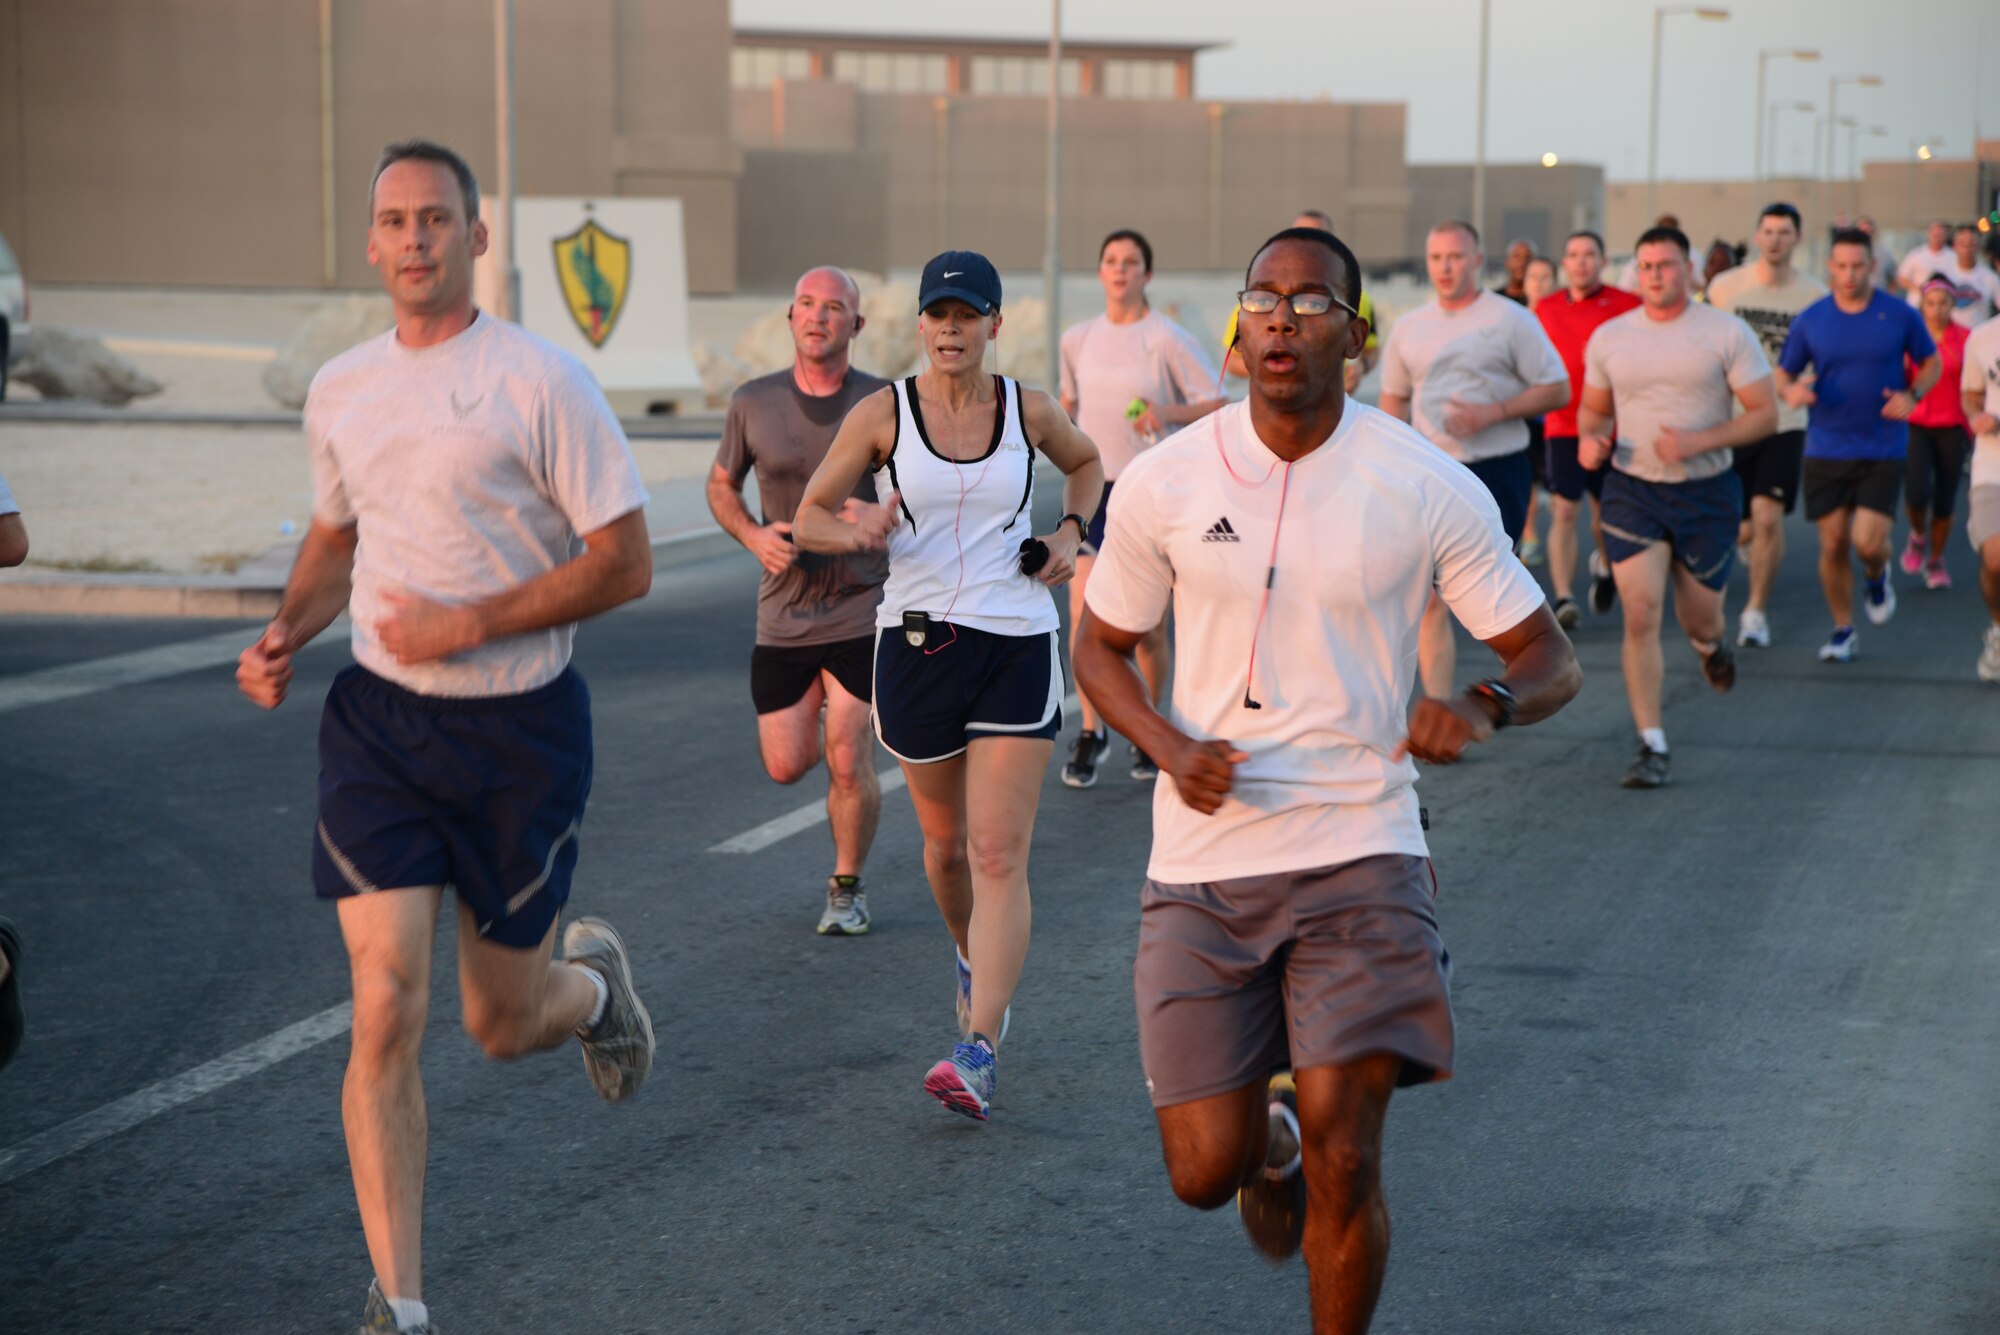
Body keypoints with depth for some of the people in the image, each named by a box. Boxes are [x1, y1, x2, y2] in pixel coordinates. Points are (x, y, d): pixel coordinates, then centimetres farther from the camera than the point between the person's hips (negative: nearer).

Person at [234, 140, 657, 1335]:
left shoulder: (541, 381, -11)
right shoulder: (340, 392, 6)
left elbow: (625, 564, -12)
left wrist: (466, 626, -18)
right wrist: (287, 633, 3)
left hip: (521, 728, -3)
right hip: (380, 720, 3)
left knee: (502, 1028, 9)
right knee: (387, 1013, -11)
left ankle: (593, 978, 47)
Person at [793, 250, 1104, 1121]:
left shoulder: (1029, 411, 1)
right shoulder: (881, 416, -2)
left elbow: (1086, 464, 23)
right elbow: (807, 519, 3)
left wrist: (1071, 531, 5)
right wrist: (856, 530, -19)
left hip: (1018, 647, -1)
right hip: (917, 645, 1)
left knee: (1000, 855, -10)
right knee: (946, 843, 15)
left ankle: (979, 1053, -15)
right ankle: (975, 962, 47)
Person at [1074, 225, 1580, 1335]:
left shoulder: (1427, 491, -5)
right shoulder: (1165, 483, -2)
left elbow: (1550, 659, 2)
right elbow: (1100, 646, 11)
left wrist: (1484, 707, -21)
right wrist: (1169, 746, -9)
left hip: (1360, 856, -1)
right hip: (1202, 865, 2)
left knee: (1343, 1165, -10)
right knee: (1205, 1173, 1)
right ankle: (1271, 1134, 38)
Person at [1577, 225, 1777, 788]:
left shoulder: (1727, 333, -5)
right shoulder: (1609, 338, 4)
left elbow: (1765, 414, -6)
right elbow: (1594, 408, 18)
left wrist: (1699, 442, -20)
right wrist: (1589, 439, -6)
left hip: (1707, 493, -1)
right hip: (1632, 489, 1)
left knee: (1698, 618, 9)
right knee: (1641, 615, -12)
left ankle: (1711, 642, 50)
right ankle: (1652, 747, -8)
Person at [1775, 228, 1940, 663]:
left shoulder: (1900, 316, -3)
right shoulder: (1810, 320, 0)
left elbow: (1932, 363, 11)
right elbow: (1782, 375, 8)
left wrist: (1912, 395, -9)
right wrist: (1791, 391, -16)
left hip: (1882, 451, -1)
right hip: (1826, 449, 1)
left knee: (1868, 542, -12)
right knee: (1833, 545, 2)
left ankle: (1878, 577, 25)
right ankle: (1843, 631, 20)